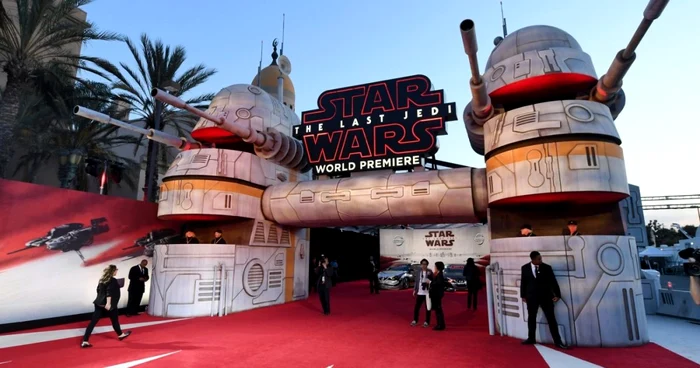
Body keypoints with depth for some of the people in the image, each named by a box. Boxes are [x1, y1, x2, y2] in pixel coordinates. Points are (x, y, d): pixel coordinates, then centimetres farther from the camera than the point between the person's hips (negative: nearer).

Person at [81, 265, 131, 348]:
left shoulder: (102, 279, 9)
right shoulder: (113, 280, -14)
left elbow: (98, 290, 19)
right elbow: (109, 292, -24)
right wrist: (108, 303, -28)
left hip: (99, 303, 7)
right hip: (109, 304, -7)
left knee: (93, 322, 3)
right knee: (114, 320, 12)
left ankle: (85, 341, -1)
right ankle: (121, 335, 30)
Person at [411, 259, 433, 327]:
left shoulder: (430, 272, -5)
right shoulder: (419, 272, 5)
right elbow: (416, 281, 10)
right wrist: (415, 290, 8)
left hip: (427, 293, -3)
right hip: (419, 293, 3)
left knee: (427, 308, 7)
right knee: (416, 307, 7)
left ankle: (427, 322, 20)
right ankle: (415, 320, 22)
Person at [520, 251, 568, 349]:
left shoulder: (547, 267, -5)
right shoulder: (525, 268, -2)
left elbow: (553, 281, -1)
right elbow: (523, 282, 5)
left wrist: (557, 295, -4)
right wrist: (523, 295, 7)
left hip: (546, 297, -1)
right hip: (531, 297, 1)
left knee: (551, 318, 1)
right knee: (531, 318, 12)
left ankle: (557, 341, 9)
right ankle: (531, 338, 25)